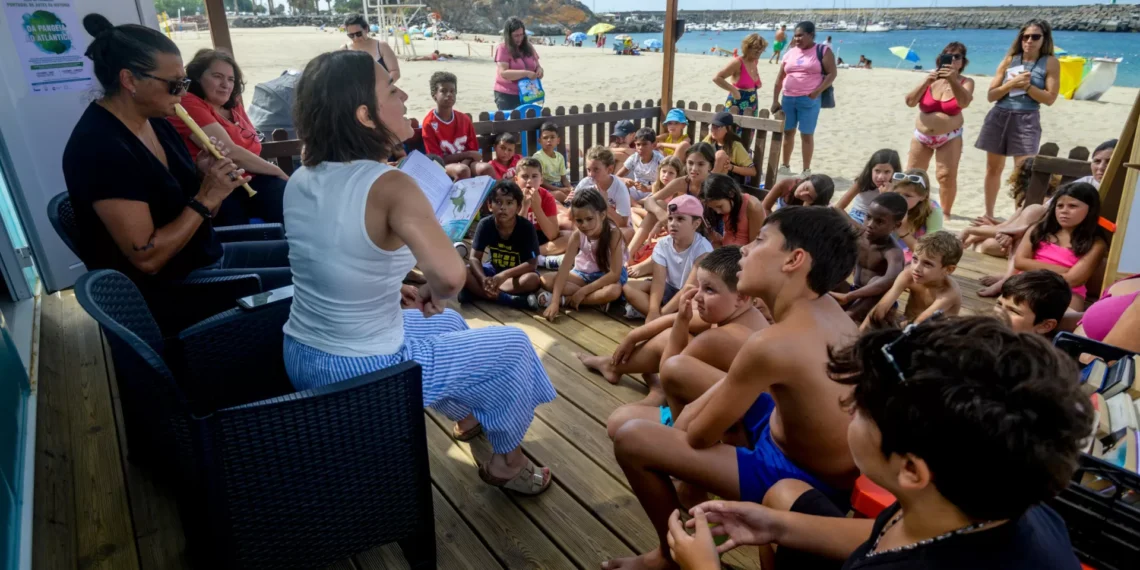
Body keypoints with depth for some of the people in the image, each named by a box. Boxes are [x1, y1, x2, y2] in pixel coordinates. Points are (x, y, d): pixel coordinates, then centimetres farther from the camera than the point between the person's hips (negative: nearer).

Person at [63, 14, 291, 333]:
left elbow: (178, 203, 10)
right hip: (169, 291, -9)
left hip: (207, 257, 9)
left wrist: (204, 176, -9)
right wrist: (206, 198, -20)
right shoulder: (99, 148, -21)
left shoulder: (154, 120, 4)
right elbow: (147, 258, -23)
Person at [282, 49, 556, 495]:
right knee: (513, 347, 12)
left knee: (447, 325, 33)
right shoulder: (388, 186, -25)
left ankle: (467, 416, 57)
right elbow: (450, 276, -38)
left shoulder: (300, 181, -1)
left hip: (300, 360, 8)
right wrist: (432, 295, -16)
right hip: (361, 373, -8)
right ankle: (506, 462, 33)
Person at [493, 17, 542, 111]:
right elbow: (503, 73, -18)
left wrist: (539, 70, -6)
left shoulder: (528, 47, 10)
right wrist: (526, 73, -27)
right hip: (507, 96, -5)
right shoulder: (502, 49, -7)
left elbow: (537, 65, 20)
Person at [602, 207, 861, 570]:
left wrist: (682, 426, 3)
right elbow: (737, 374, 7)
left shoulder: (774, 343, -33)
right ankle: (688, 487, 32)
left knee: (630, 439, -14)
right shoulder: (824, 306, -8)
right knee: (676, 369, 13)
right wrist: (692, 412, 1)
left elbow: (700, 436, -19)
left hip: (801, 477, -8)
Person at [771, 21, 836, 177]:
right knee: (788, 132, 11)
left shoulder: (822, 51, -2)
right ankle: (785, 165, 23)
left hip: (809, 100, -4)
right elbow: (780, 78, 11)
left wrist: (818, 91, -17)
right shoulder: (790, 52, 10)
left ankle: (806, 170, 6)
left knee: (807, 135, -1)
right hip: (788, 99, 5)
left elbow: (832, 73, -6)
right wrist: (775, 100, 7)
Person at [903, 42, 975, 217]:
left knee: (947, 176, -12)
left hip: (949, 138, -2)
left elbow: (964, 102, -24)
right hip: (922, 136, 3)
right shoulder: (930, 78, 1)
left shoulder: (966, 82, -4)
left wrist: (953, 81, -38)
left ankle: (945, 213, 0)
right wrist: (926, 82, -21)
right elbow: (910, 102, -8)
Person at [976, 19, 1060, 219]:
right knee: (993, 168, 9)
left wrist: (1027, 86, -13)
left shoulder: (1050, 63, 1)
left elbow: (1050, 98, -5)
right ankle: (988, 215, 20)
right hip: (999, 117, 3)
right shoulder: (1010, 59, 7)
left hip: (1026, 120, -3)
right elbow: (991, 95, 3)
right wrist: (1012, 83, -12)